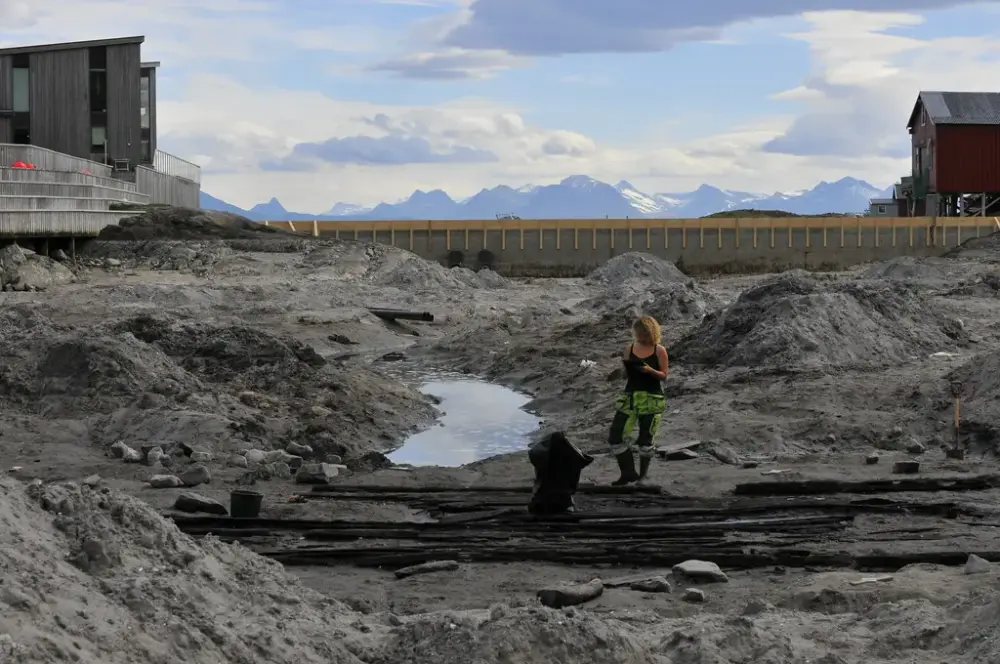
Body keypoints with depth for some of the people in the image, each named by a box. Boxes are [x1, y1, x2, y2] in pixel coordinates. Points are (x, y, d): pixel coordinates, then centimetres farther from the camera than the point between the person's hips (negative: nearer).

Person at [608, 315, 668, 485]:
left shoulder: (659, 351, -3)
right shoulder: (629, 349, 7)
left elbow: (664, 376, -3)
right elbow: (626, 375, 10)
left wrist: (650, 370, -21)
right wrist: (627, 367, -12)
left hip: (652, 399, -4)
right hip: (630, 396, 4)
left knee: (645, 439, 0)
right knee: (615, 436, -7)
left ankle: (643, 474, 15)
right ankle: (628, 472, 1)